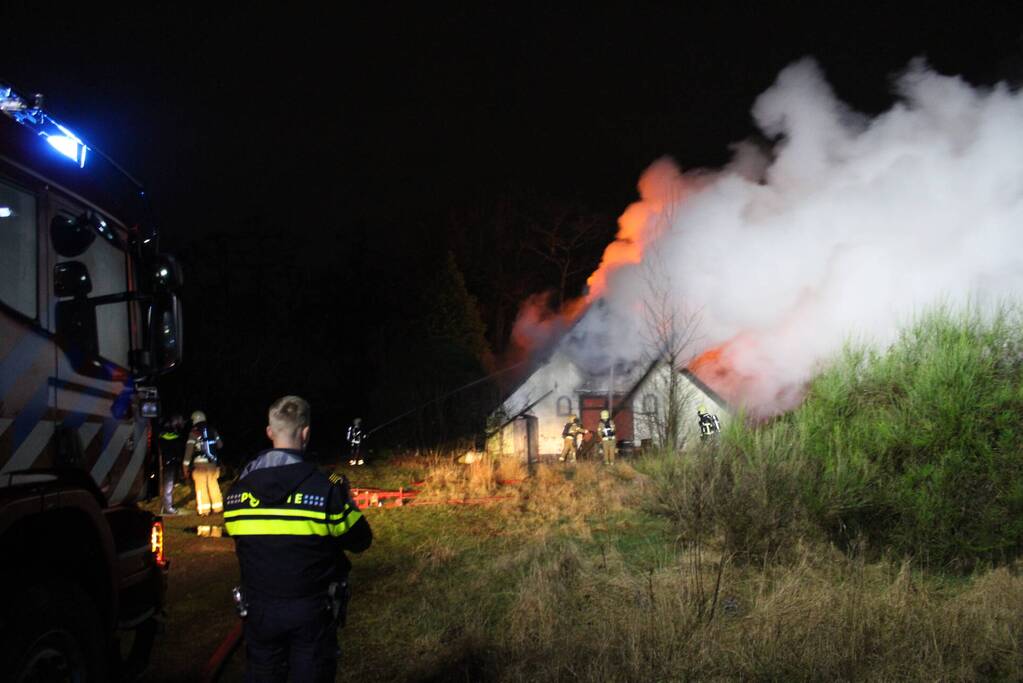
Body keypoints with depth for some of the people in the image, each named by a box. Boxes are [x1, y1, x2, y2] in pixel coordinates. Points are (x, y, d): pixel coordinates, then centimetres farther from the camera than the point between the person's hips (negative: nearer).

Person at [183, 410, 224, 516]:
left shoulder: (194, 432, -6)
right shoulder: (212, 430, 8)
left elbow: (189, 449, -10)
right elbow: (220, 445, 15)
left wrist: (186, 464, -8)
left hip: (199, 462, -4)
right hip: (212, 462, 4)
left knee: (201, 486, 0)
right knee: (213, 484, 11)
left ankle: (204, 509, -3)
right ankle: (217, 508, 13)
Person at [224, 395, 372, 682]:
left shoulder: (238, 489, -4)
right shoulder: (323, 487, -16)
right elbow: (361, 540, -7)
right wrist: (346, 500, 9)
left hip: (258, 612, 3)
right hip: (311, 612, -3)